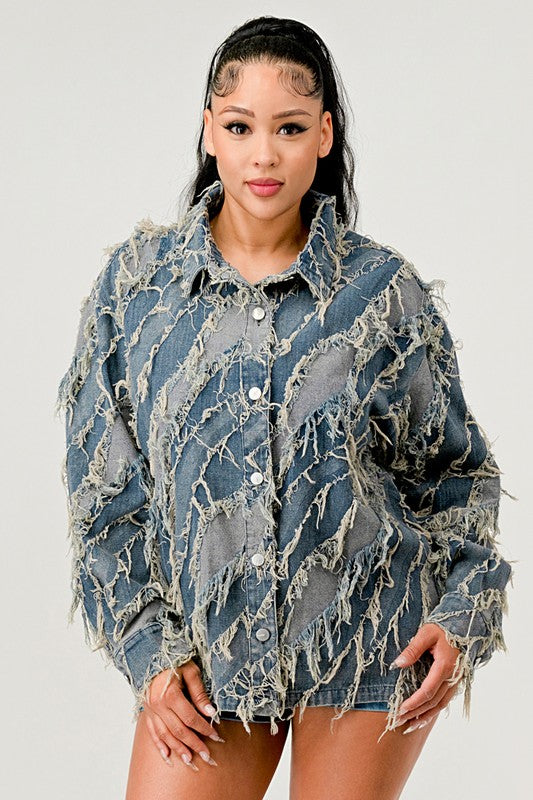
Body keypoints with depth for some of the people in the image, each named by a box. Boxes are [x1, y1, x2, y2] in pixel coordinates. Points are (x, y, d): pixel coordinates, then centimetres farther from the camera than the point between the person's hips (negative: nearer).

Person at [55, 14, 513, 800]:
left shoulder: (384, 291, -1)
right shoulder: (135, 281, 0)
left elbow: (456, 469, 8)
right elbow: (103, 489, 4)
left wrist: (462, 614, -5)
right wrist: (147, 647, -3)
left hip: (370, 647, -1)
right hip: (205, 645, 1)